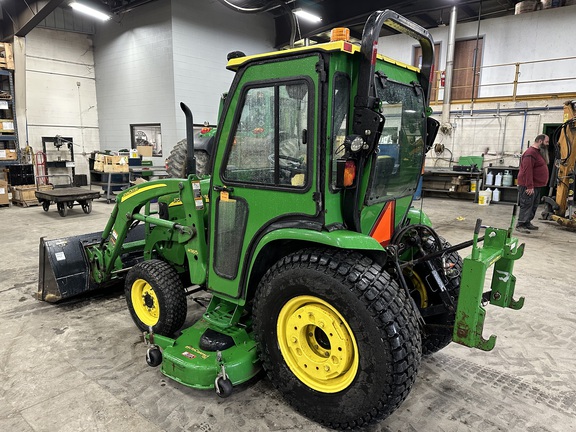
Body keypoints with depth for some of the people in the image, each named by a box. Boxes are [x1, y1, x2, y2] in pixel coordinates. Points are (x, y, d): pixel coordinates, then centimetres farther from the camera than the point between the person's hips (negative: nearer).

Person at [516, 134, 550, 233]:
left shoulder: (538, 152, 18)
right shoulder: (530, 153, -16)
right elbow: (527, 171, -23)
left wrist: (532, 186, 15)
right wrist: (530, 187, -26)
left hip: (536, 186, 10)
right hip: (528, 187, -10)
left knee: (534, 206, 13)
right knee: (527, 205, -8)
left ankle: (527, 223, 21)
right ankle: (520, 225, -4)